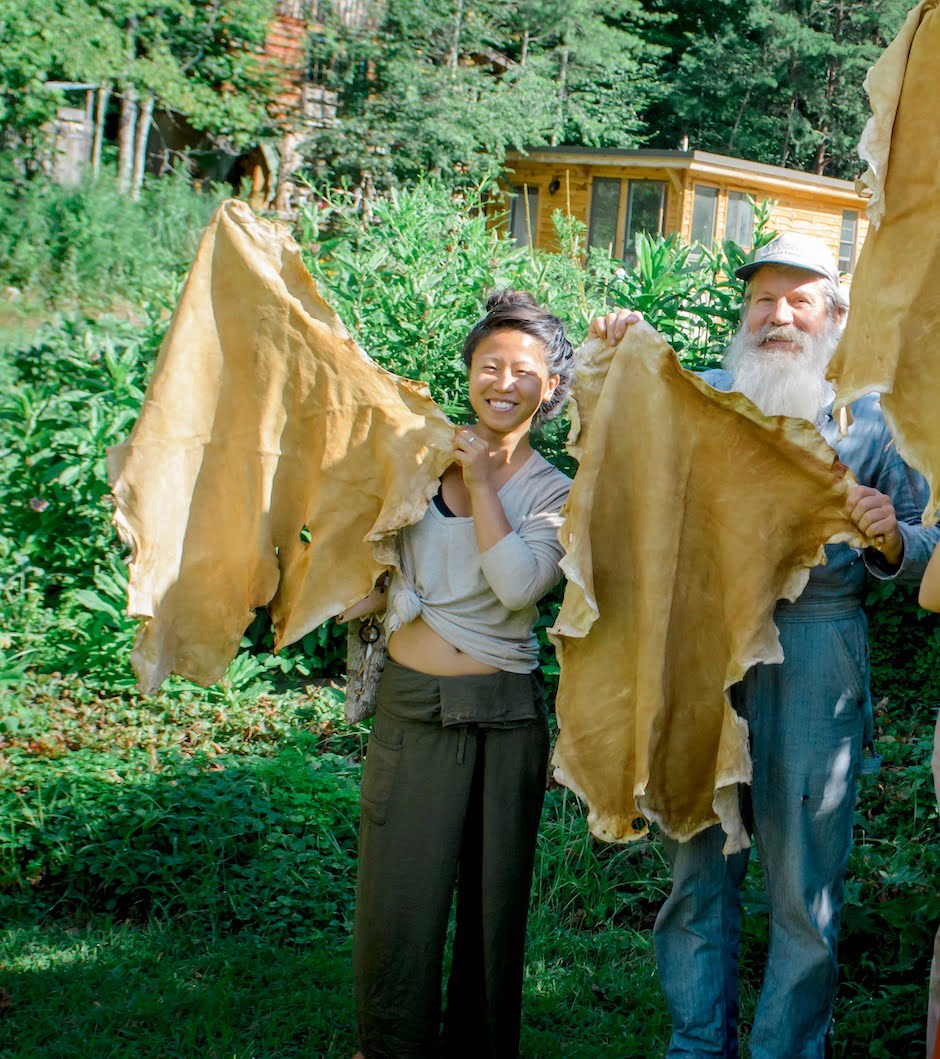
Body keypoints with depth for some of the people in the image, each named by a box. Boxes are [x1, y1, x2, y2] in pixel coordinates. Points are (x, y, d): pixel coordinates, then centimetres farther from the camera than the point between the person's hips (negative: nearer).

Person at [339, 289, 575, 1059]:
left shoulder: (554, 492, 3)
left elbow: (521, 584, -17)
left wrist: (481, 484, -11)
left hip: (504, 713, -1)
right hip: (411, 706, 1)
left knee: (495, 894, 8)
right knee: (400, 894, 2)